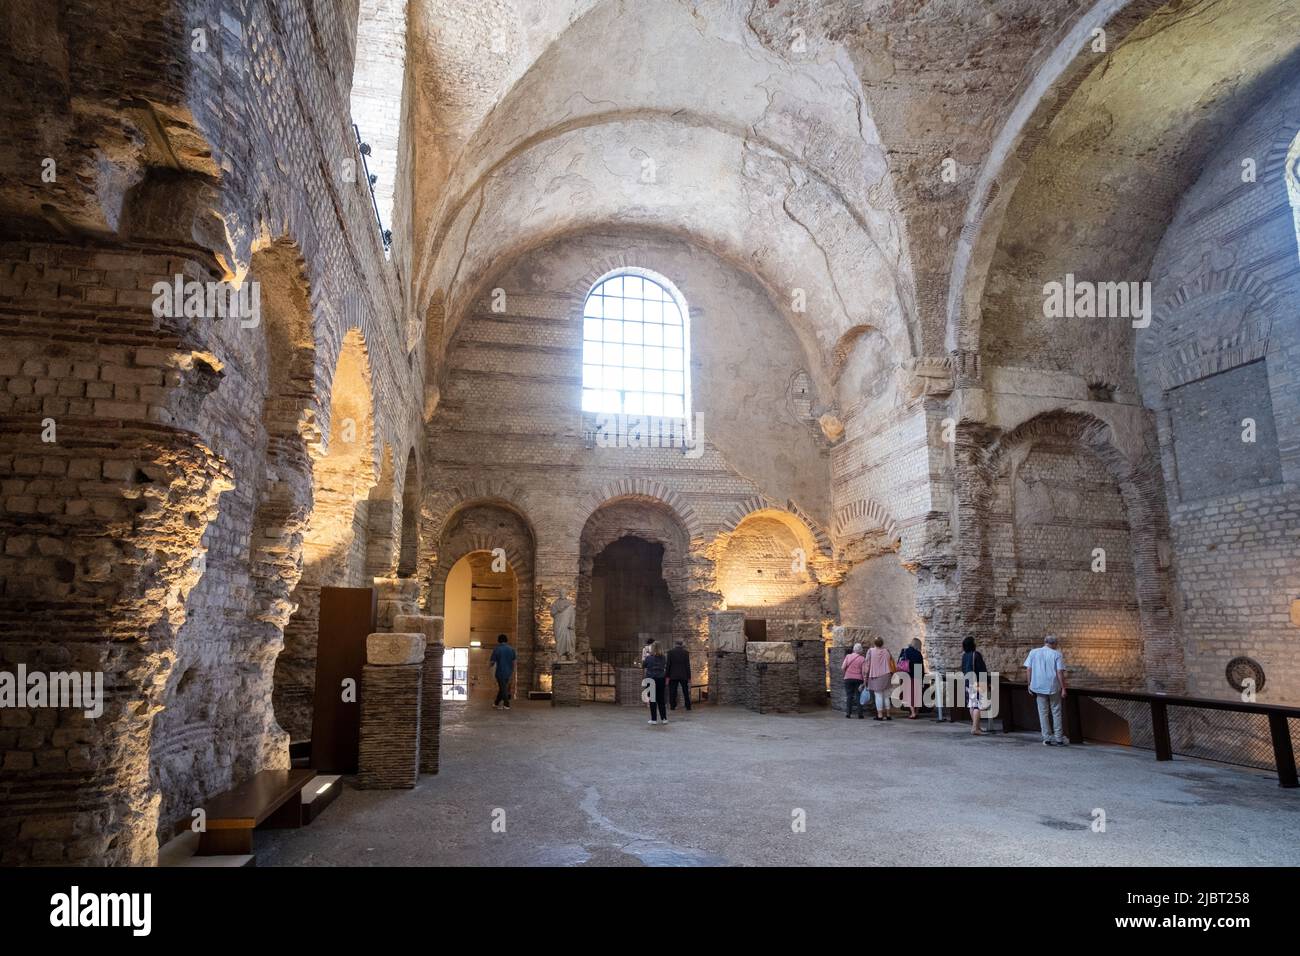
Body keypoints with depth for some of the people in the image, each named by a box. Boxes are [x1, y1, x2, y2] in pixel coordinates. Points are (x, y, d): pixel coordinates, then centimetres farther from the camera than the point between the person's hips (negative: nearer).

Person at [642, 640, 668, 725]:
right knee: (661, 699, 11)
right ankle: (664, 718, 11)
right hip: (661, 679, 4)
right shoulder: (663, 657, 0)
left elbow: (643, 665, 3)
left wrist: (645, 657, 13)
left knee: (652, 699, 2)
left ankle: (654, 719, 3)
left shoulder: (649, 657, -12)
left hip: (651, 679, -4)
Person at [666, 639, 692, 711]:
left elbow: (668, 665, -3)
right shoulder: (686, 652, -2)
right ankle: (688, 706, 10)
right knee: (686, 691, 9)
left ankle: (672, 706, 3)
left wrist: (667, 676, 1)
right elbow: (688, 665, -2)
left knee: (672, 692, 5)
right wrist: (689, 677, 3)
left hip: (673, 676, 0)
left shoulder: (670, 652, -1)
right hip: (683, 676, 1)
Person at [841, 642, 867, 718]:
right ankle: (860, 714, 2)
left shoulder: (848, 656, 0)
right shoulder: (862, 659, -3)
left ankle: (848, 713, 4)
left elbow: (843, 667, -5)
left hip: (848, 678, 1)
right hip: (858, 679, -1)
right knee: (859, 696, 4)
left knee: (849, 696, 8)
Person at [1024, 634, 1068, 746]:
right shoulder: (1056, 654, -5)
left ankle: (1047, 739, 11)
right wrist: (1063, 688, -5)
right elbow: (1060, 672, -10)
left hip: (1039, 687, 2)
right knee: (1056, 712, 9)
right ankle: (1059, 739, 13)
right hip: (1053, 687, -2)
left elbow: (1029, 669, 3)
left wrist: (1030, 685, 9)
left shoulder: (1033, 652, 4)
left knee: (1043, 713, 8)